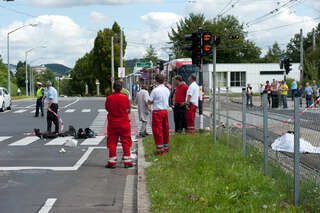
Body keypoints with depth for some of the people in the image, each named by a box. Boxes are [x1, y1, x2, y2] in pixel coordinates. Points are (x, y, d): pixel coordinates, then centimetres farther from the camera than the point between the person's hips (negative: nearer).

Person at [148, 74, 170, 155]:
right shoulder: (167, 90, 5)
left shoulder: (155, 90, -14)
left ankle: (160, 149, -2)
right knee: (165, 129, 15)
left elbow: (149, 102, -10)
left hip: (157, 112, -6)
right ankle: (166, 147, 24)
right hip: (165, 110, 6)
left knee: (157, 130, -1)